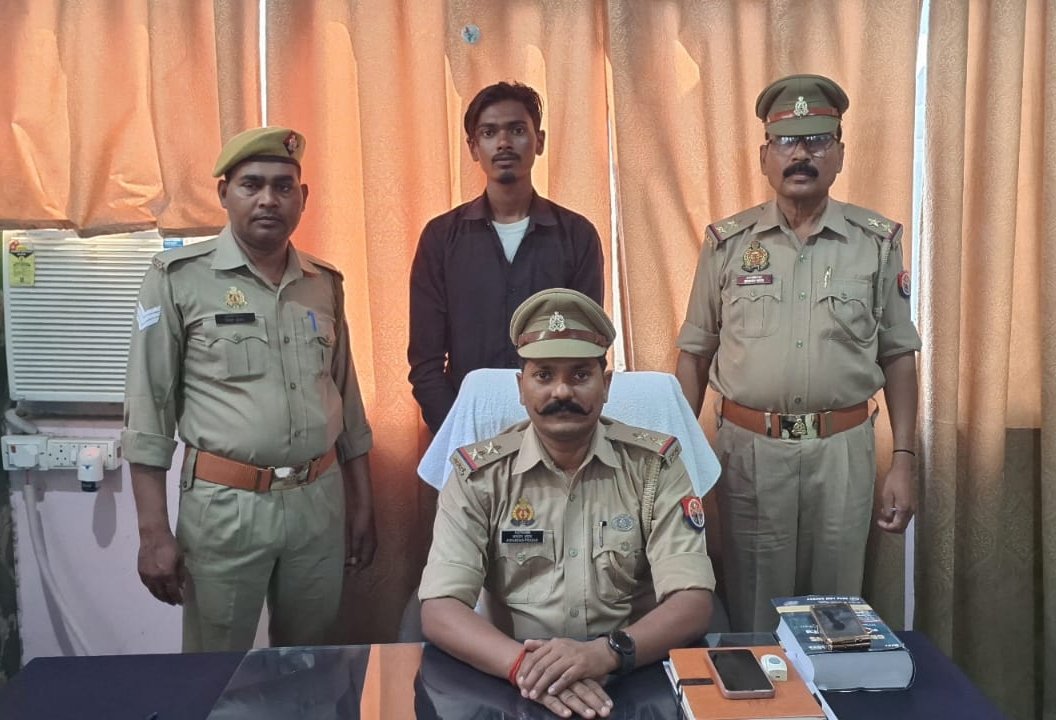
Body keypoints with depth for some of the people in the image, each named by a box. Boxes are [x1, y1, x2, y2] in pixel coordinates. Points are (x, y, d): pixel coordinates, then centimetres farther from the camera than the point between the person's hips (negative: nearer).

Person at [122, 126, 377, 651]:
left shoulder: (325, 283, 8)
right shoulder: (179, 277, -5)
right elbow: (147, 407, -5)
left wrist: (362, 503, 13)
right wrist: (154, 532, -8)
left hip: (321, 502, 4)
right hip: (224, 505, -3)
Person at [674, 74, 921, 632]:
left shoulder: (878, 241, 2)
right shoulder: (728, 242, 1)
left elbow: (898, 355, 6)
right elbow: (694, 352, 4)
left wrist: (903, 459, 1)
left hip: (843, 450, 1)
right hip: (749, 447, 0)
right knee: (752, 613, 11)